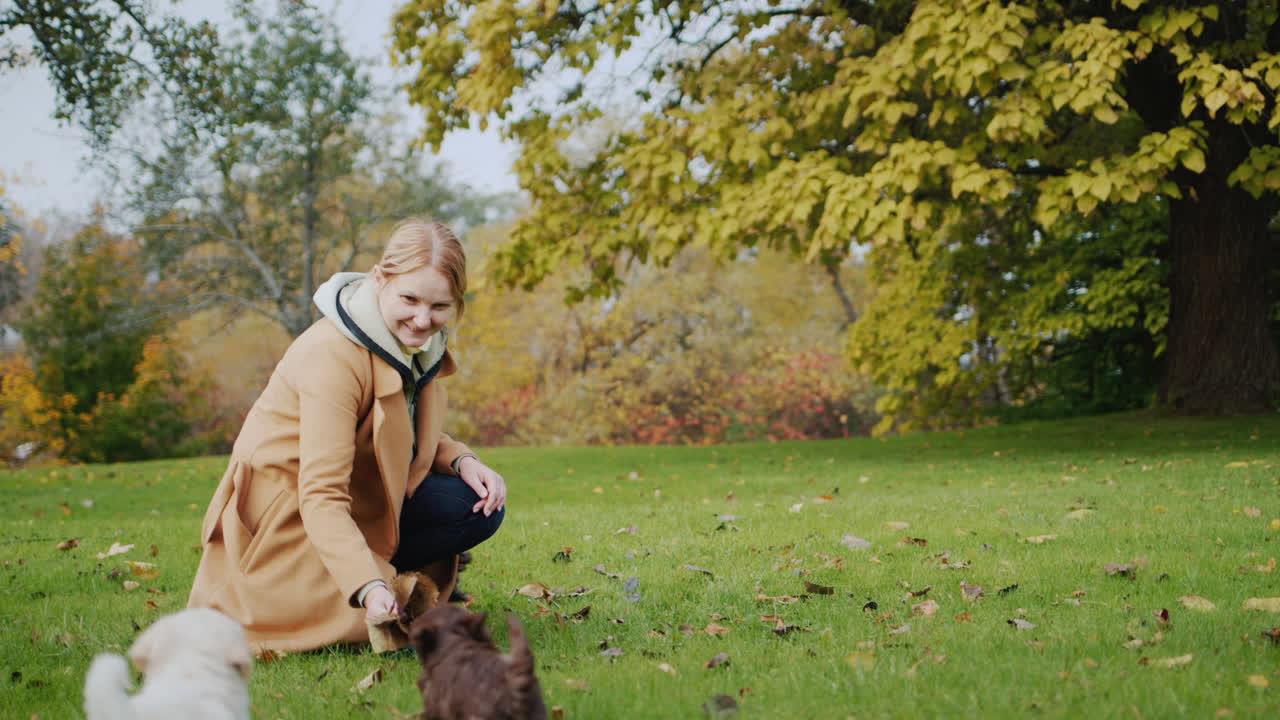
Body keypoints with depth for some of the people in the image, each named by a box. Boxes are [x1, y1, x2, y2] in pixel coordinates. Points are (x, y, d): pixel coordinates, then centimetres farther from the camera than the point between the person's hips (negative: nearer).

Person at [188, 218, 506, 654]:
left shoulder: (420, 341, -1)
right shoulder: (331, 355, -28)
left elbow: (413, 436, 14)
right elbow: (321, 496, -33)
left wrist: (462, 462, -9)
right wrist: (369, 588, -45)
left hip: (362, 497, 8)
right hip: (287, 510, -8)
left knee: (480, 508, -9)